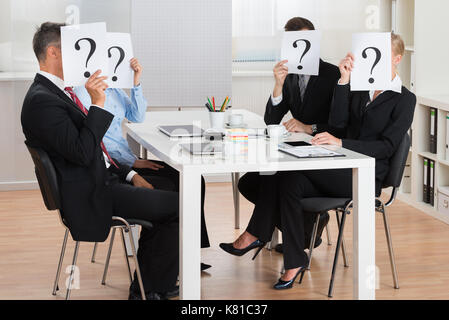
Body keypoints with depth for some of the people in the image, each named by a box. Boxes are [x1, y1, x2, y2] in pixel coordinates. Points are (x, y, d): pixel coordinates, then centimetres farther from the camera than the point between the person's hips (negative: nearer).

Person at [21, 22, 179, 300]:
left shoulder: (59, 92, 13)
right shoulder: (42, 100, -20)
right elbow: (82, 153, -27)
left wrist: (130, 174, 10)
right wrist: (98, 105, -27)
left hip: (104, 176, 11)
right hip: (90, 195, -11)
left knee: (164, 188, 18)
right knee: (178, 206, -10)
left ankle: (144, 284, 21)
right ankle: (153, 289, 6)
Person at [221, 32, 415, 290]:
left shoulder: (405, 100, -1)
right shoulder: (359, 88, 17)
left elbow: (387, 146, -13)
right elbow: (337, 121, 2)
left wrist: (341, 143, -26)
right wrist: (344, 81, -7)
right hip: (340, 174, 6)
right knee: (289, 183, -24)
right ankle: (295, 262, -20)